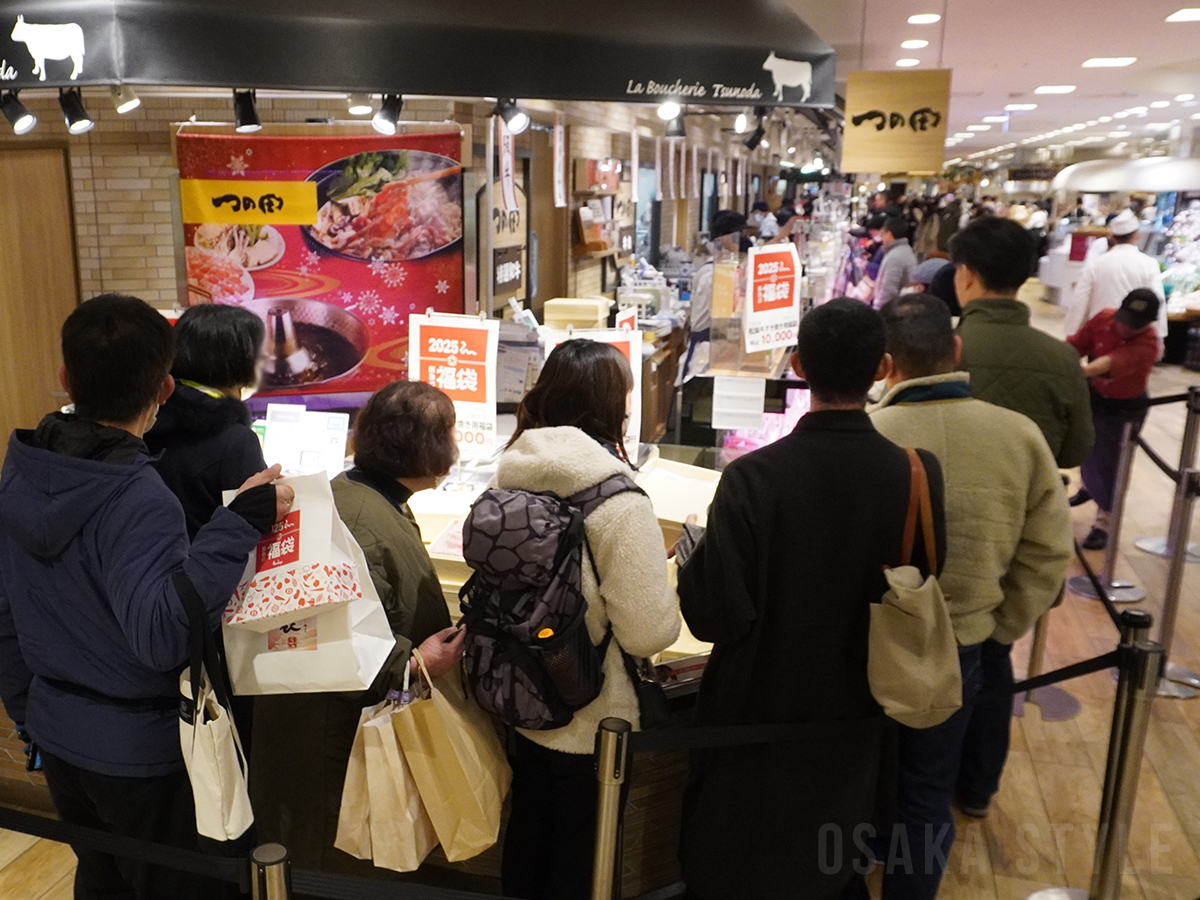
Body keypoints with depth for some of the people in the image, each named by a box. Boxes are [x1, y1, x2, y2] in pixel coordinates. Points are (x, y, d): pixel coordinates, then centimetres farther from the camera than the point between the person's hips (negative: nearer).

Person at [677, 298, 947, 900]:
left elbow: (715, 617, -23)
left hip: (760, 719, -3)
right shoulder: (919, 475, -17)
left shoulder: (753, 478, -26)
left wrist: (695, 555, -5)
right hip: (856, 717, 3)